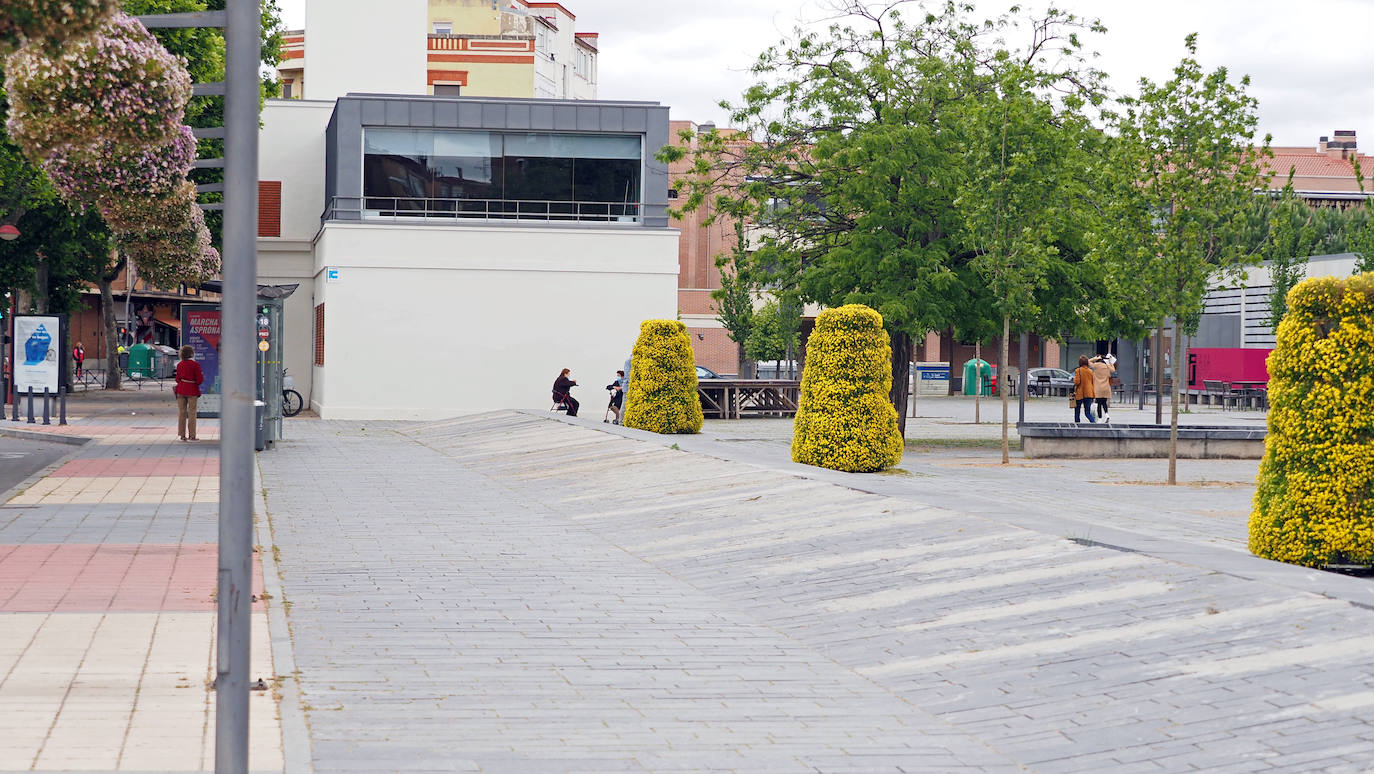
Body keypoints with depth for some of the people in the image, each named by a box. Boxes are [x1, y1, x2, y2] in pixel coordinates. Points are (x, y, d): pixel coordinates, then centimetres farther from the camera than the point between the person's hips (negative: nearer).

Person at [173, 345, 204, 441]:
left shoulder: (179, 365, 2)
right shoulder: (195, 365, -12)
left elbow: (177, 379, 7)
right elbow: (199, 380, -12)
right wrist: (202, 376, 8)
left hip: (181, 390, 4)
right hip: (192, 390, -4)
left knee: (181, 412, 9)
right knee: (192, 413, 2)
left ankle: (182, 435, 12)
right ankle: (191, 436, 3)